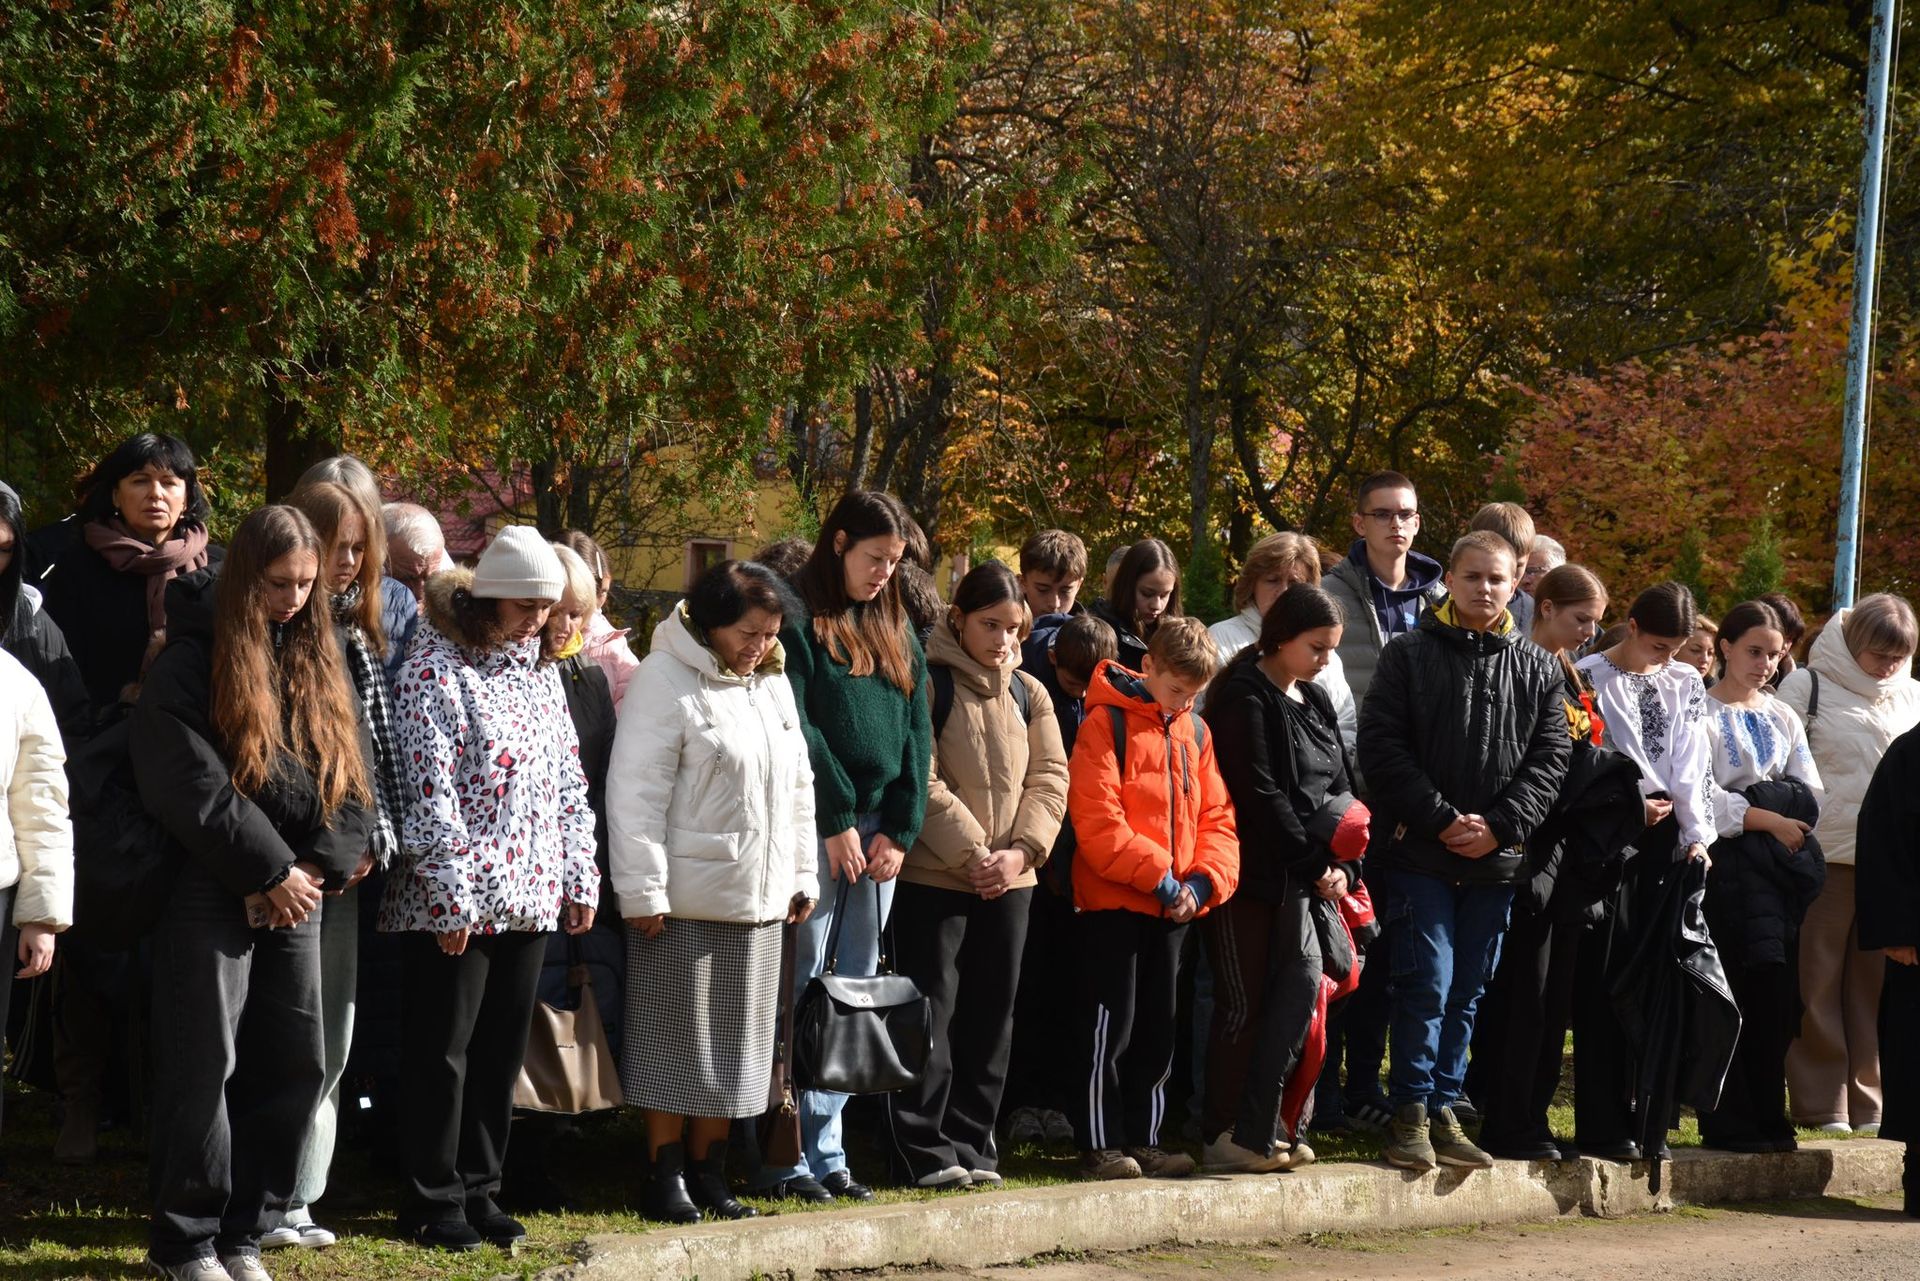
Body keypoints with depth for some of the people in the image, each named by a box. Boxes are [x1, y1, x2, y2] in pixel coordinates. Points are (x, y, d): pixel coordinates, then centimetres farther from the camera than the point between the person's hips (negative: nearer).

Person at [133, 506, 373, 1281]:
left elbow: (350, 772, 9)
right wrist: (270, 872, -13)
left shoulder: (319, 661, 12)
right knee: (206, 1063, -4)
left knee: (295, 1064, 5)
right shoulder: (192, 663, -7)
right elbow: (192, 784, -14)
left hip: (296, 891, 6)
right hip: (213, 891, -6)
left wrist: (318, 867, -6)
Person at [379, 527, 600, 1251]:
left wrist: (580, 880, 12)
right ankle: (435, 1201, 8)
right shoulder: (436, 670, -10)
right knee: (442, 1050, 1)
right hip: (455, 907, -7)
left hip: (529, 901, 7)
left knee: (501, 1051, 11)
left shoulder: (541, 674, 13)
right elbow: (429, 791, -15)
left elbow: (569, 786, 18)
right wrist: (451, 895, -18)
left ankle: (480, 1192, 20)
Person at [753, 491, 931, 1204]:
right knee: (802, 992, -5)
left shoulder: (895, 630, 15)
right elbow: (795, 725, -12)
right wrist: (838, 821, -13)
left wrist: (900, 830, 2)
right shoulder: (799, 621, -5)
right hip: (816, 829, -6)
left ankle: (826, 1150, 10)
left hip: (880, 831, 6)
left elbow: (917, 730, 12)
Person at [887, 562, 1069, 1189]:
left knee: (991, 1018, 9)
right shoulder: (927, 684, -6)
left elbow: (1050, 779, 8)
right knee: (933, 1012, -5)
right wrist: (971, 853, -16)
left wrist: (1021, 850, -8)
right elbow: (921, 781, -13)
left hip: (1008, 879, 6)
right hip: (933, 878, -6)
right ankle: (924, 1153, -1)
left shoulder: (1028, 694, 12)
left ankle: (971, 1144, 17)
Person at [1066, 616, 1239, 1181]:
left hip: (1172, 907, 7)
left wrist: (1204, 880, -7)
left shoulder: (1193, 733, 10)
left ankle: (1143, 1139, 20)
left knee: (1157, 1028, 12)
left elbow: (1216, 815, 11)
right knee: (1107, 1028, -4)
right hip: (1112, 903, -7)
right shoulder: (1106, 725, -10)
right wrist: (1159, 877, -18)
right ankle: (1099, 1146, 0)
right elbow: (1097, 821, -18)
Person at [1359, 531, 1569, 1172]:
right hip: (1419, 852, -4)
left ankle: (1442, 1111, 15)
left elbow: (1549, 758, 5)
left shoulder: (1537, 670, 9)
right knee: (1427, 983, -9)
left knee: (1468, 992, 8)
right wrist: (1442, 820, -13)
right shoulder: (1408, 656, 0)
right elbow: (1381, 747, -6)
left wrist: (1499, 826, -9)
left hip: (1495, 859, 4)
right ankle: (1410, 1113, -1)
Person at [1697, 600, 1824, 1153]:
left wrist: (1748, 807, -4)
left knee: (1776, 995, 2)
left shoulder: (1783, 717, 20)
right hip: (1727, 864, -6)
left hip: (1780, 868, 6)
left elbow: (1811, 796, 13)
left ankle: (1768, 1118, 6)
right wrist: (1770, 819, -12)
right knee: (1733, 993, -9)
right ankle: (1729, 1122, -6)